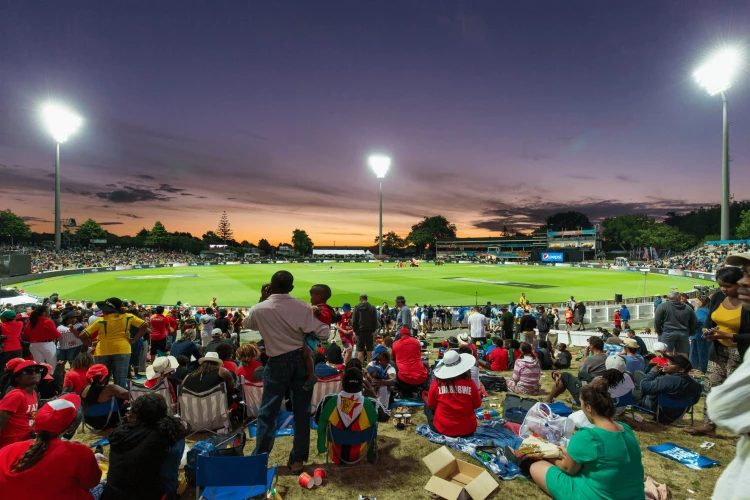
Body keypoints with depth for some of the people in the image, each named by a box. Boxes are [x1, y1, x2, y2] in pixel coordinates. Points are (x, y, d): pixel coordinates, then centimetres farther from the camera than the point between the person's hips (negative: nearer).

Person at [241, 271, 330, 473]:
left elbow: (246, 324, 13)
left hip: (278, 363, -1)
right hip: (301, 360, 1)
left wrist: (262, 299, 10)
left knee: (268, 412, 15)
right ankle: (297, 459, 22)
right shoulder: (302, 307, -13)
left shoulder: (260, 309, -12)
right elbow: (323, 333, -13)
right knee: (302, 411, 12)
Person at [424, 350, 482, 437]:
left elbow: (431, 405, 0)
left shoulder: (437, 383, -14)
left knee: (427, 404, 23)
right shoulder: (470, 384, -13)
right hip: (468, 430, 2)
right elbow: (477, 405, 3)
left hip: (442, 428, -1)